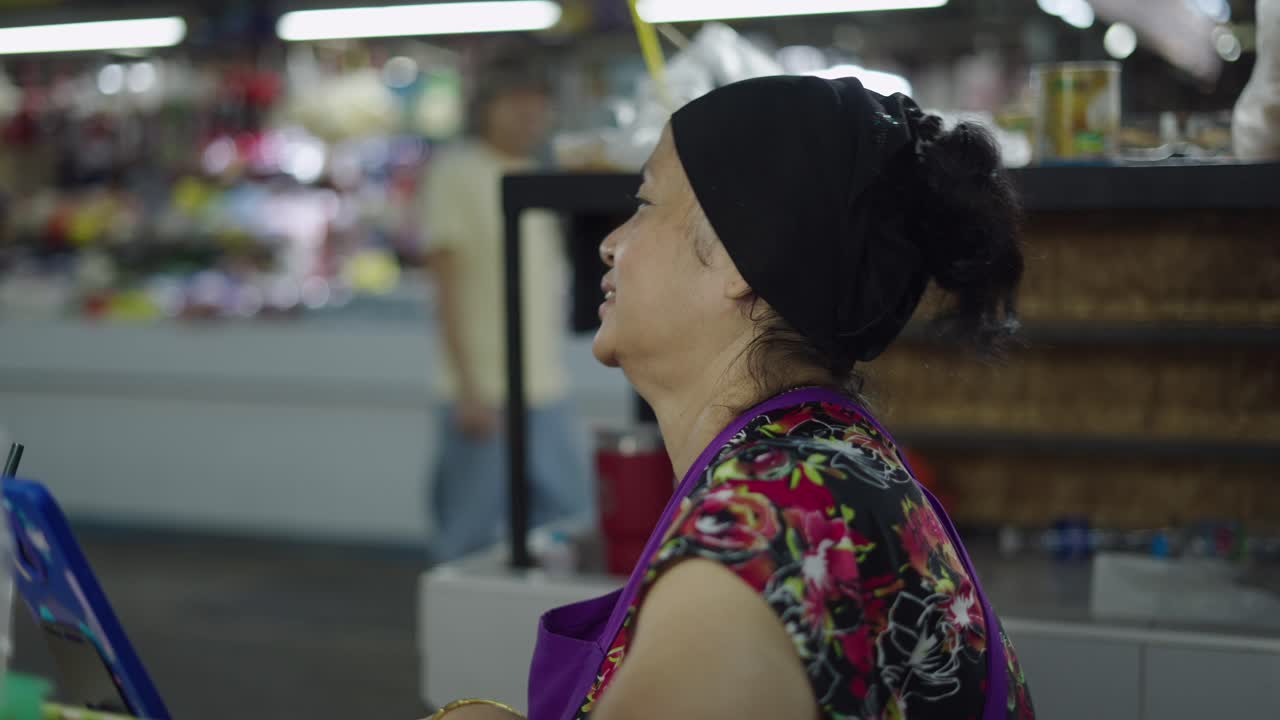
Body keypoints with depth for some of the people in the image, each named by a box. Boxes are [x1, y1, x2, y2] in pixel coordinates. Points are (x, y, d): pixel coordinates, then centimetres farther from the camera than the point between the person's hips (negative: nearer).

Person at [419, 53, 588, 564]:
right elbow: (448, 286, -11)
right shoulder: (457, 173, -7)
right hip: (485, 393, -7)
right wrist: (468, 388, -16)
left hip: (547, 392, 7)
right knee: (468, 544, 1)